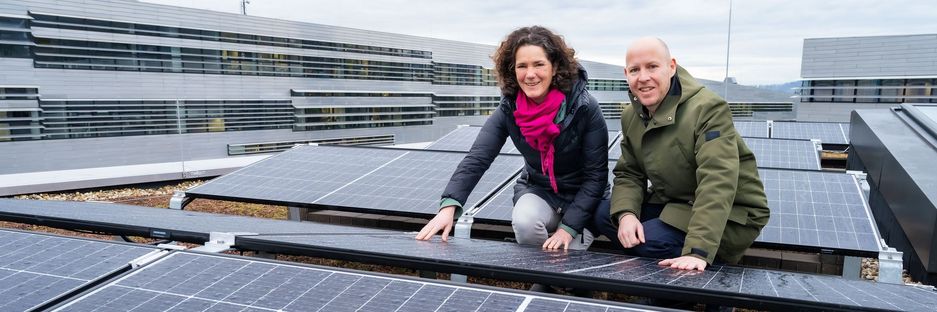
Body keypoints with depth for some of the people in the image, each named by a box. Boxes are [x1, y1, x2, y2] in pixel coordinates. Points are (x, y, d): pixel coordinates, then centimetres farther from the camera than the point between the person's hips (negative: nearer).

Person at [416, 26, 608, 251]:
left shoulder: (584, 108, -22)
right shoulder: (509, 111, -16)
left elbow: (596, 174, -18)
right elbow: (476, 159, -24)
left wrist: (568, 228, -26)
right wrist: (449, 206, -40)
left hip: (583, 196, -1)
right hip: (537, 190, 2)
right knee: (524, 223, -31)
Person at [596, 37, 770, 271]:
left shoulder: (708, 108, -24)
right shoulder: (631, 116, 0)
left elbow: (717, 184, -34)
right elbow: (629, 174, 2)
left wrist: (697, 251, -43)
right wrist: (625, 214, -21)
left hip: (730, 214, -8)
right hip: (673, 202, 8)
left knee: (648, 241, -27)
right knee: (604, 215, -6)